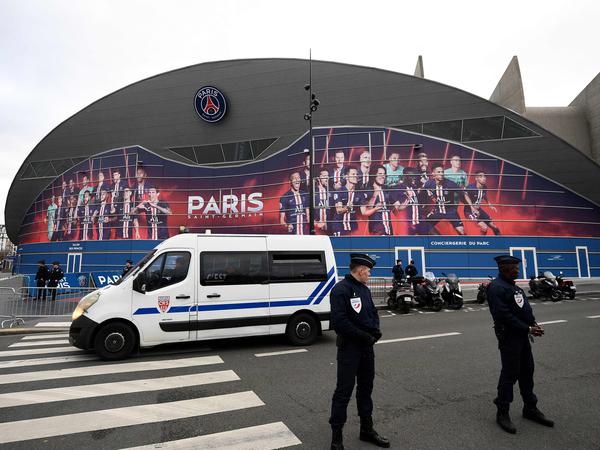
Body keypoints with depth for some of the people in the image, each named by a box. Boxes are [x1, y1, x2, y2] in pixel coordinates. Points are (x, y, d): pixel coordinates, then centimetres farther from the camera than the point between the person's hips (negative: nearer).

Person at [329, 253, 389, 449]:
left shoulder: (364, 289, 11)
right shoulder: (340, 290, -17)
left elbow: (373, 313, 18)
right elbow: (339, 321, -24)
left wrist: (375, 331, -2)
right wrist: (364, 336, -19)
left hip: (366, 346, 9)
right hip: (349, 347, -8)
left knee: (366, 387, 18)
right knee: (344, 390, -1)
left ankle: (367, 429, 35)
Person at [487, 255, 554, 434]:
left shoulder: (512, 285, 13)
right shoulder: (496, 287, -19)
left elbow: (524, 306, 17)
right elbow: (504, 315, -24)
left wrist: (534, 323, 1)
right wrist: (528, 329, -20)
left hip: (522, 335, 9)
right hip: (509, 336, -9)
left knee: (527, 371, 18)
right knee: (510, 374, -1)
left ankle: (530, 408, 34)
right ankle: (502, 413, 13)